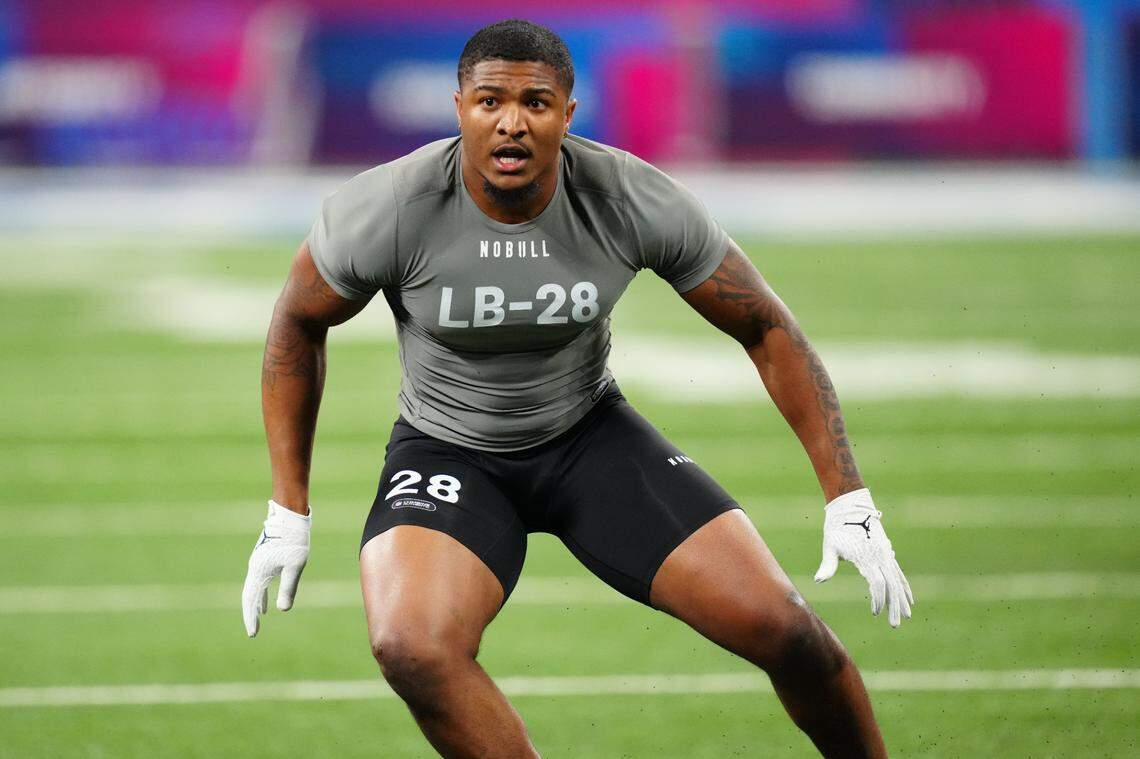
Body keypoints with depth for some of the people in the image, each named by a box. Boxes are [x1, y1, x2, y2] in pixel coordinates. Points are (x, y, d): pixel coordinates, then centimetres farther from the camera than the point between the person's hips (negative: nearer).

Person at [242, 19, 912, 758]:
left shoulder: (639, 203, -22)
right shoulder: (385, 212, -24)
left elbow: (767, 330, -8)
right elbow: (299, 323, -4)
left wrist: (850, 502, -13)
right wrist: (288, 513, -3)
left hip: (592, 437, 1)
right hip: (448, 451, -1)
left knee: (781, 626, -12)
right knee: (412, 649, -33)